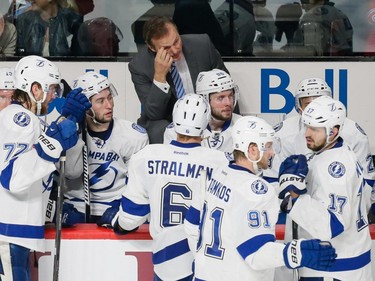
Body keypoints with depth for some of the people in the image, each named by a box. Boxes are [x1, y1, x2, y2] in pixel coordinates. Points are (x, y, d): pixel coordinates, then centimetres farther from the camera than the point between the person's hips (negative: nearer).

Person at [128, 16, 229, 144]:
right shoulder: (139, 65, -16)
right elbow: (154, 115, -19)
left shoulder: (202, 45, -11)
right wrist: (159, 76, -32)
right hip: (166, 122, -2)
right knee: (159, 132, -34)